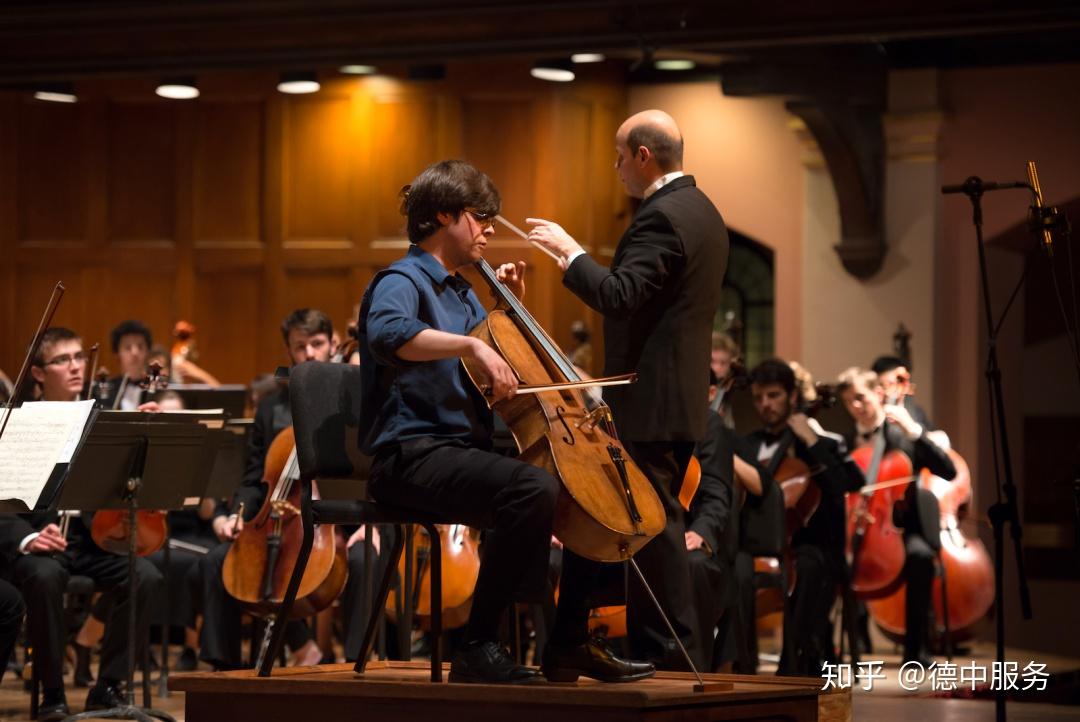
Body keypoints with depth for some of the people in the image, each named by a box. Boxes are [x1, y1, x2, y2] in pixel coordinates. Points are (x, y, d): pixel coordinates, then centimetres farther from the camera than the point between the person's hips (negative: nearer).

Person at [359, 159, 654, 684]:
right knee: (532, 489, -34)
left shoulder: (463, 291, 21)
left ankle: (570, 644, 13)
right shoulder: (402, 282, -7)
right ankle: (478, 647, -27)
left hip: (467, 451, 10)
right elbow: (388, 334, -33)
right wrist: (473, 345, -42)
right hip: (412, 457, -10)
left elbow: (508, 368, 34)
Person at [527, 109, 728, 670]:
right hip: (681, 397, 11)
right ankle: (647, 643, 20)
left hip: (648, 400, -11)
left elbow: (618, 297, -27)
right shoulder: (702, 212, 16)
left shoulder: (660, 218, -17)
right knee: (659, 522, 14)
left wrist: (571, 252, -16)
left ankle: (672, 652, -5)